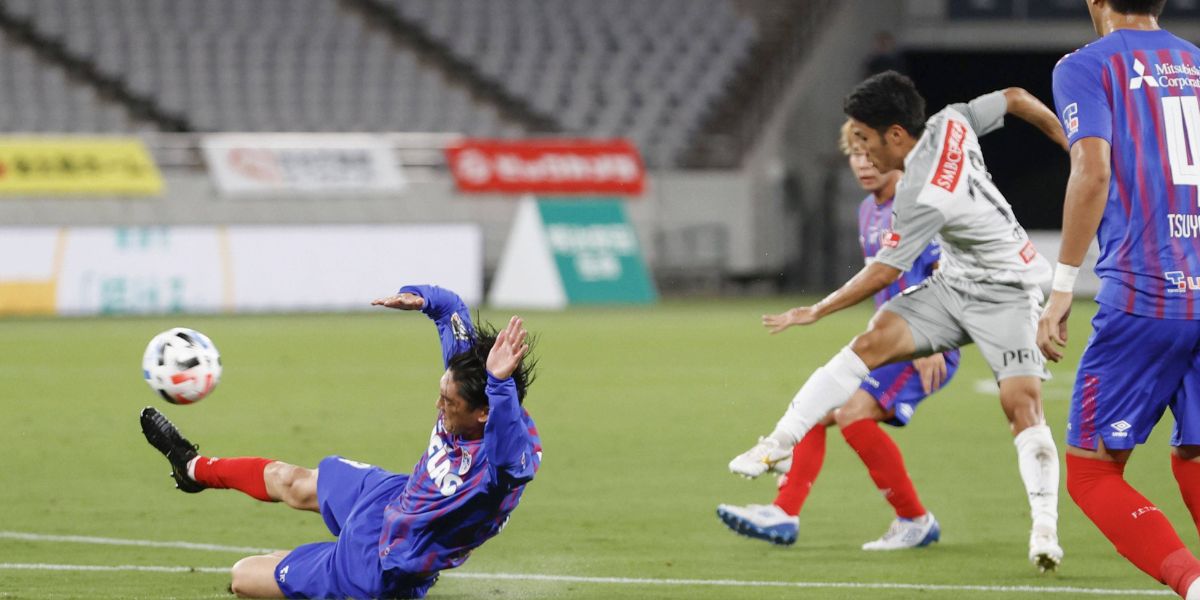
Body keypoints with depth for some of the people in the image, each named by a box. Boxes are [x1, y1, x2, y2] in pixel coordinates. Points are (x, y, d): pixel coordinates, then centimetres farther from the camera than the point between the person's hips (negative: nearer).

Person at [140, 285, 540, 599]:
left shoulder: (513, 454, -42)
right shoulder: (467, 380, -21)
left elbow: (509, 457, -70)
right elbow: (451, 310, -5)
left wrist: (500, 383, -84)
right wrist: (423, 300, -26)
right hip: (388, 497, 8)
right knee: (286, 480, 35)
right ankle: (192, 468, 64)